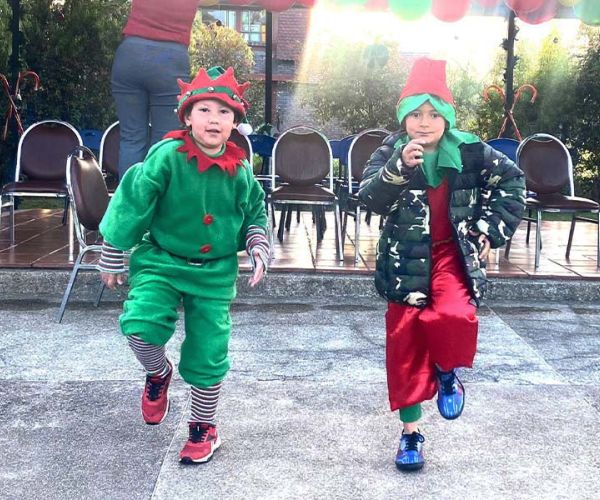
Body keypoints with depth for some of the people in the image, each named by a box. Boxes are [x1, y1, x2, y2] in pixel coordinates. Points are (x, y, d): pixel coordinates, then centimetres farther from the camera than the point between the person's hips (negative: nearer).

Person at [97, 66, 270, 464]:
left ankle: (204, 428, 29)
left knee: (208, 353, 6)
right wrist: (114, 257, -3)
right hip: (161, 261, -2)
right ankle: (159, 374, 12)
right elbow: (132, 203, -9)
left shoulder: (240, 170, -5)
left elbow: (255, 211, 14)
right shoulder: (167, 156, -15)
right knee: (141, 325, -25)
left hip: (215, 272, 2)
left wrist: (258, 247, 0)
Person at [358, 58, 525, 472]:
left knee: (455, 317, -27)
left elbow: (512, 181, 10)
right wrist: (400, 166, -32)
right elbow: (369, 198, -18)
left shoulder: (470, 151, -3)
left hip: (453, 255, 0)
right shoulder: (391, 152, -4)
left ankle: (448, 374, 8)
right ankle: (411, 430, 22)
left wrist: (489, 229, 3)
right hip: (405, 262, 1)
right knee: (404, 340, 5)